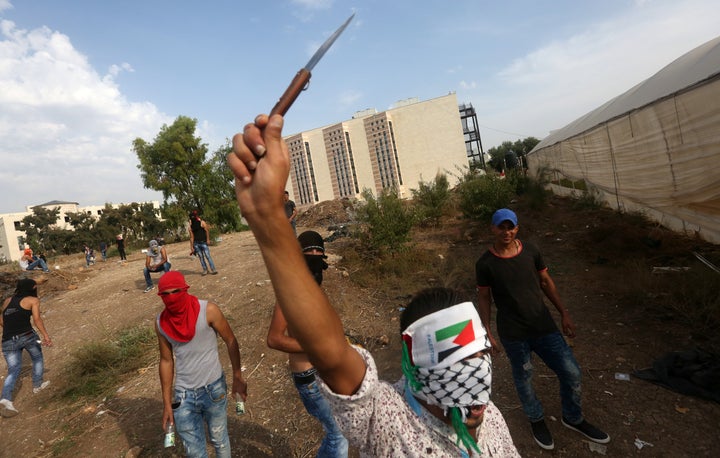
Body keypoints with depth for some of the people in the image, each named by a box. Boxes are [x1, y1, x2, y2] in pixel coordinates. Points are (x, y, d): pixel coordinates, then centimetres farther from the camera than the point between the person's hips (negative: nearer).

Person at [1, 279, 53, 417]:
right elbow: (37, 319, -13)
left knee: (13, 371, 6)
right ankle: (37, 385, 33)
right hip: (27, 336, -4)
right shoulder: (33, 300, 0)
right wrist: (46, 336, -16)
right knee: (37, 359, 22)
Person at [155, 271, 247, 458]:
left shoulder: (208, 311, -17)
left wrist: (238, 378, -7)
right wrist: (167, 402, 5)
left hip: (213, 388, -2)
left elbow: (231, 341, -7)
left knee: (219, 440, 18)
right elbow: (166, 361, 4)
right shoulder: (161, 323, -5)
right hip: (183, 394, 3)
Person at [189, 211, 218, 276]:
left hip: (203, 243, -4)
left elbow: (207, 231, -5)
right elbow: (192, 237, 10)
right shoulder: (191, 227, 10)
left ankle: (213, 269, -5)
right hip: (196, 244, 4)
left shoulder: (202, 223, 0)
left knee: (208, 256, -7)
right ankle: (205, 270, 11)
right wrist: (191, 247, 7)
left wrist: (207, 240, -14)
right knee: (201, 257, 4)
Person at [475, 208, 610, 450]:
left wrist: (564, 313, 8)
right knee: (523, 379, 15)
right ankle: (536, 420, 44)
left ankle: (573, 418, 39)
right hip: (513, 334, -3)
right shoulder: (485, 264, -13)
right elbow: (483, 298, -5)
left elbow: (546, 282, 8)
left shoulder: (531, 251, -4)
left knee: (571, 372, 10)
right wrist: (487, 332, -7)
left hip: (544, 325, 3)